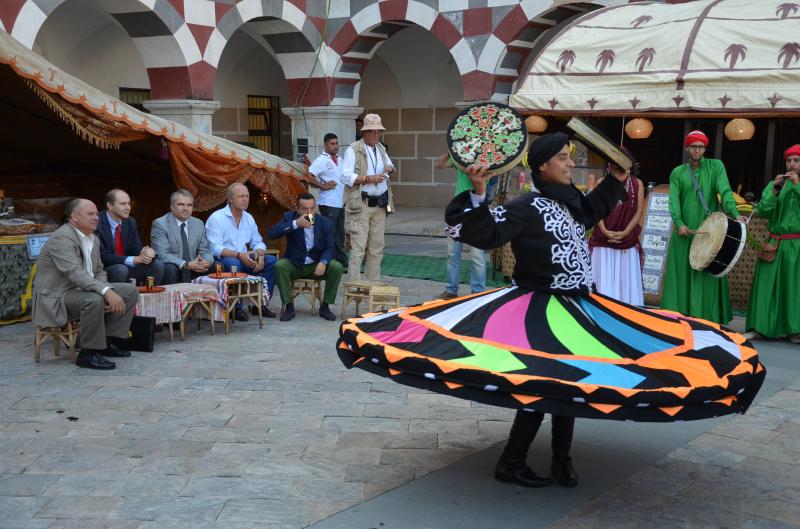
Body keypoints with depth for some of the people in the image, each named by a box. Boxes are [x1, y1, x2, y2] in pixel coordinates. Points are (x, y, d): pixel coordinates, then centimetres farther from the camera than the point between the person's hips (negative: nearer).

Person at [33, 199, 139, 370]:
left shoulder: (93, 239, 10)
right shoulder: (62, 238, -19)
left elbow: (98, 271, 16)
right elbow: (75, 273, -31)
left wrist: (106, 291, -7)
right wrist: (107, 292, -40)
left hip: (83, 289, 9)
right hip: (56, 296, -9)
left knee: (130, 291, 0)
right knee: (94, 300, -36)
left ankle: (106, 341, 4)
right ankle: (87, 353, -20)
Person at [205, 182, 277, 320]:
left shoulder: (249, 218, 12)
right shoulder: (216, 218, -9)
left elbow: (258, 242, 13)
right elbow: (215, 248, -18)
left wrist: (260, 255, -11)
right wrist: (239, 255, -29)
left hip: (244, 259, 6)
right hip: (221, 262, -6)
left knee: (271, 260, -12)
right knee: (233, 262, -38)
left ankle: (261, 303, -6)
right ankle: (236, 307, -25)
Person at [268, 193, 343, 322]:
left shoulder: (326, 223, -4)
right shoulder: (289, 217, -6)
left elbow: (329, 248, -5)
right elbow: (272, 233, -20)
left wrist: (323, 262, -27)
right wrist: (295, 224, -30)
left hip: (316, 265, 1)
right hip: (294, 264, -1)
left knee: (336, 267, -25)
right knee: (279, 265, -31)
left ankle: (325, 306, -9)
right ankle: (288, 307, -18)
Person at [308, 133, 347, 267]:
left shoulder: (339, 159, 14)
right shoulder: (321, 160, -10)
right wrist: (323, 186, -16)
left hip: (340, 202, 8)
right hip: (328, 204, -8)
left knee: (339, 233, 15)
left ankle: (341, 260, 23)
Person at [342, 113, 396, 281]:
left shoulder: (381, 149, 16)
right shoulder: (353, 150, -5)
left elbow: (390, 166, 30)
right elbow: (346, 176, -13)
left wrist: (390, 169, 6)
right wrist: (368, 179, -20)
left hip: (380, 204, 7)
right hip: (361, 204, -7)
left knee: (377, 247, 9)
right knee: (358, 247, -10)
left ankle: (373, 283, 15)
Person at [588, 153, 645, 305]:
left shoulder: (637, 184, 6)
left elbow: (639, 211, 1)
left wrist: (625, 233, -10)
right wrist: (605, 231, -16)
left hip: (628, 240, 0)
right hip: (604, 239, 0)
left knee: (627, 279, 1)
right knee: (604, 280, -2)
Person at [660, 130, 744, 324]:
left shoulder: (716, 167, 7)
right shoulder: (677, 173, 11)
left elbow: (725, 191, -8)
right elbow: (673, 200, -1)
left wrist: (735, 214, -24)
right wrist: (679, 223, -18)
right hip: (685, 231, 2)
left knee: (707, 275, -3)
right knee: (682, 274, 1)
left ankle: (707, 320, 0)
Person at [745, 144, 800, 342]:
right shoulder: (775, 184, 9)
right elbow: (762, 211, 0)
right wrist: (775, 190, -11)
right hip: (775, 243, 2)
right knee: (766, 283, -2)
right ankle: (759, 326, 2)